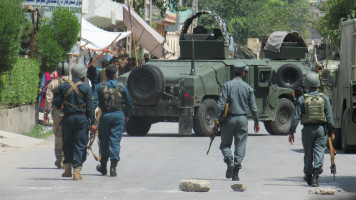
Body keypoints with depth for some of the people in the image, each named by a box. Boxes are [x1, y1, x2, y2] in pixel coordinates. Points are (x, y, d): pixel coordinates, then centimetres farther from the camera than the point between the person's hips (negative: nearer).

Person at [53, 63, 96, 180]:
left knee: (67, 143, 15)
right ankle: (77, 170, -6)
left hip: (67, 118, 2)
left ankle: (67, 169, 17)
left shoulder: (64, 86, 2)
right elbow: (90, 107, -5)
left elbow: (56, 103, 2)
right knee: (80, 145, 2)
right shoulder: (86, 88, -3)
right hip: (82, 118, -2)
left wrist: (61, 106, 26)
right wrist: (93, 123, -3)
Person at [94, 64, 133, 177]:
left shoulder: (100, 86, -1)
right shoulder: (122, 87, 0)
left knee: (104, 141, 13)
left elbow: (94, 102, -6)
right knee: (115, 141, 0)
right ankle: (113, 165, -13)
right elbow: (129, 103, 5)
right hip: (118, 115, -1)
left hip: (105, 116, 1)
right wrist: (126, 116, 19)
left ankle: (103, 166, 24)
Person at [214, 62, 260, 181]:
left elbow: (221, 104, -10)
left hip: (229, 118, -1)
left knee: (225, 144, 11)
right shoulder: (248, 88, 2)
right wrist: (256, 122, 14)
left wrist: (217, 119, -7)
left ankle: (229, 160, -16)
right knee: (240, 146, 5)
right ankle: (236, 173, 1)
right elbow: (253, 107, 4)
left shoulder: (227, 85, -4)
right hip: (242, 119, 1)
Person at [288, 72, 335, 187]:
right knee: (319, 152, -3)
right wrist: (331, 131, 3)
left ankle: (308, 176, 27)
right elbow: (329, 117, -2)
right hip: (321, 129, 0)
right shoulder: (324, 98, 1)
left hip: (307, 129, 0)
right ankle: (315, 177, -17)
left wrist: (291, 132, 1)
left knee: (308, 153, 12)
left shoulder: (302, 99, -2)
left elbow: (296, 117, -4)